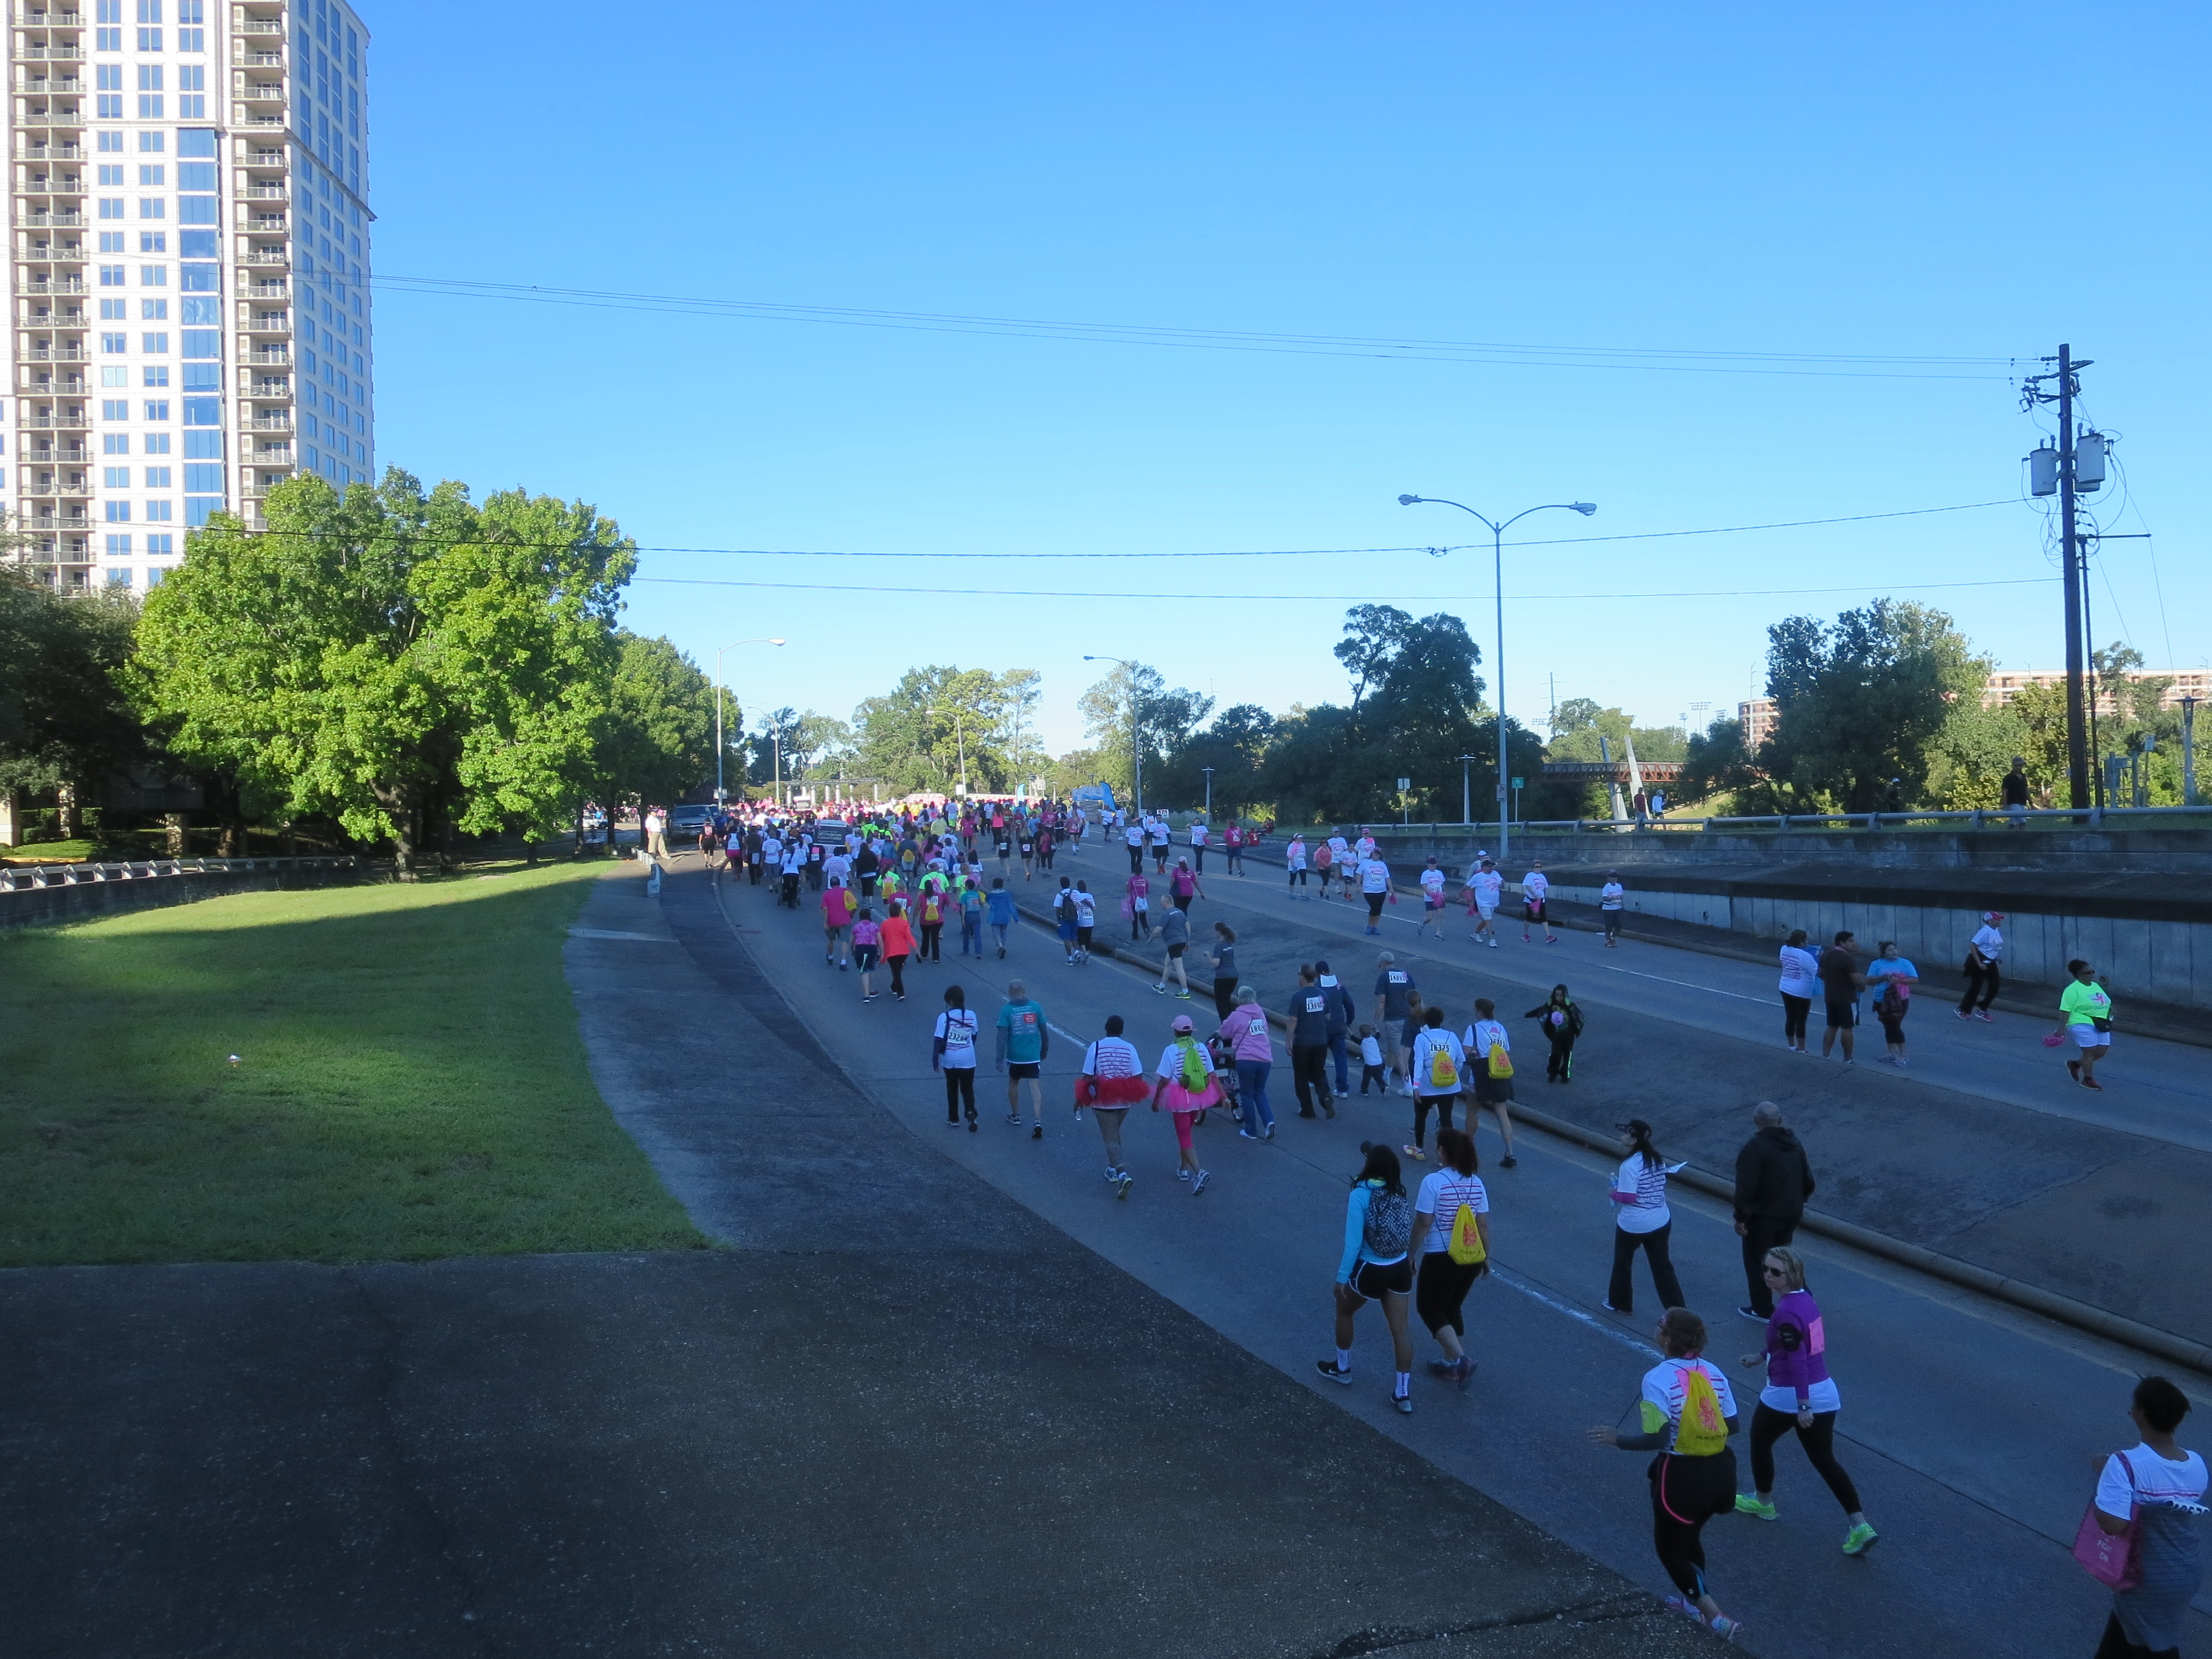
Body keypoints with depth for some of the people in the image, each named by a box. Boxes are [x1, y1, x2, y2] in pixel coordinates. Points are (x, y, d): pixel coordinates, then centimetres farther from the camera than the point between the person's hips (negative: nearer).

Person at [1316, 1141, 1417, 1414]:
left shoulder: (1361, 1195, -18)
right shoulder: (1399, 1192, -2)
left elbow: (1353, 1242, -18)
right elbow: (1408, 1231, 2)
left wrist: (1342, 1278, -12)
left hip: (1371, 1271, -4)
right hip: (1401, 1268, 5)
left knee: (1344, 1310, 22)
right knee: (1400, 1327, 10)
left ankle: (1342, 1369, 38)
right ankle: (1404, 1393, 14)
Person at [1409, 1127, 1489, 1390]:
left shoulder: (1433, 1181, -17)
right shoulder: (1476, 1183, 0)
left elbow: (1423, 1223, -16)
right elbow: (1483, 1225, 4)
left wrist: (1410, 1254, -5)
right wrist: (1486, 1257, 16)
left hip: (1441, 1258, -6)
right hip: (1471, 1258, 6)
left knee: (1429, 1308, 10)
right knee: (1451, 1308, 23)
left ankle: (1462, 1359, -6)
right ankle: (1451, 1363, 30)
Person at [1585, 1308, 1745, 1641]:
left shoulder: (1658, 1379, -19)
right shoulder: (1713, 1372, -1)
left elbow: (1658, 1439, -21)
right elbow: (1732, 1426, 5)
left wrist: (1617, 1439, -7)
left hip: (1683, 1474, -7)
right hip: (1720, 1469, 7)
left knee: (1670, 1547, 15)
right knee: (1688, 1536, 31)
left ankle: (1716, 1618, 11)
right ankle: (1695, 1602, 47)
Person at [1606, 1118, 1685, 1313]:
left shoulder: (1629, 1166, -22)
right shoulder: (1657, 1160, 1)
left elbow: (1627, 1197, -24)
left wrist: (1615, 1194, -4)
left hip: (1632, 1225, -6)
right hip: (1660, 1222, 6)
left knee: (1622, 1263, 18)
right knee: (1662, 1266, 13)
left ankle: (1620, 1303, 34)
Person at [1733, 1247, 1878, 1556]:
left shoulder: (1786, 1312, -22)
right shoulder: (1806, 1298, 6)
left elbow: (1797, 1362, -26)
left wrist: (1803, 1407, -25)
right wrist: (1761, 1358, 30)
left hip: (1788, 1397, -8)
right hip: (1824, 1392, 8)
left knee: (1760, 1440, 19)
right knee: (1824, 1459, 13)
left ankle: (1763, 1502, 37)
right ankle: (1859, 1526, 4)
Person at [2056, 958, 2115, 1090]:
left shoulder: (2095, 986, 14)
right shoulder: (2073, 990, -12)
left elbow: (2104, 1003, 28)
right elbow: (2065, 1011, -16)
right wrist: (2061, 1029, -21)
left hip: (2101, 1025, 8)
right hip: (2083, 1025, -8)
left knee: (2102, 1051, 5)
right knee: (2090, 1052, -8)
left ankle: (2074, 1064, 24)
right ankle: (2087, 1080, 5)